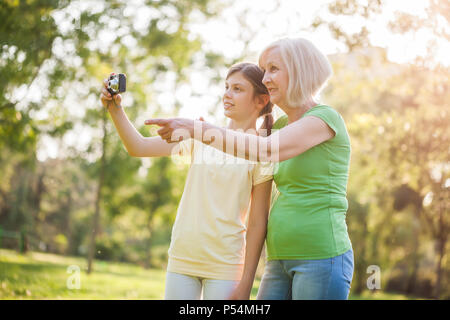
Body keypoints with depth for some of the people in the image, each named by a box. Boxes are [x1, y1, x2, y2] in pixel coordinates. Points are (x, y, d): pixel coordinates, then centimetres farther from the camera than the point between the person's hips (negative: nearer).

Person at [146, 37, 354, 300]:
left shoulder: (326, 118, -8)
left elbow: (266, 151, -23)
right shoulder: (281, 124, 15)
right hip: (281, 258, 7)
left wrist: (196, 129, -22)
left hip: (322, 257, -7)